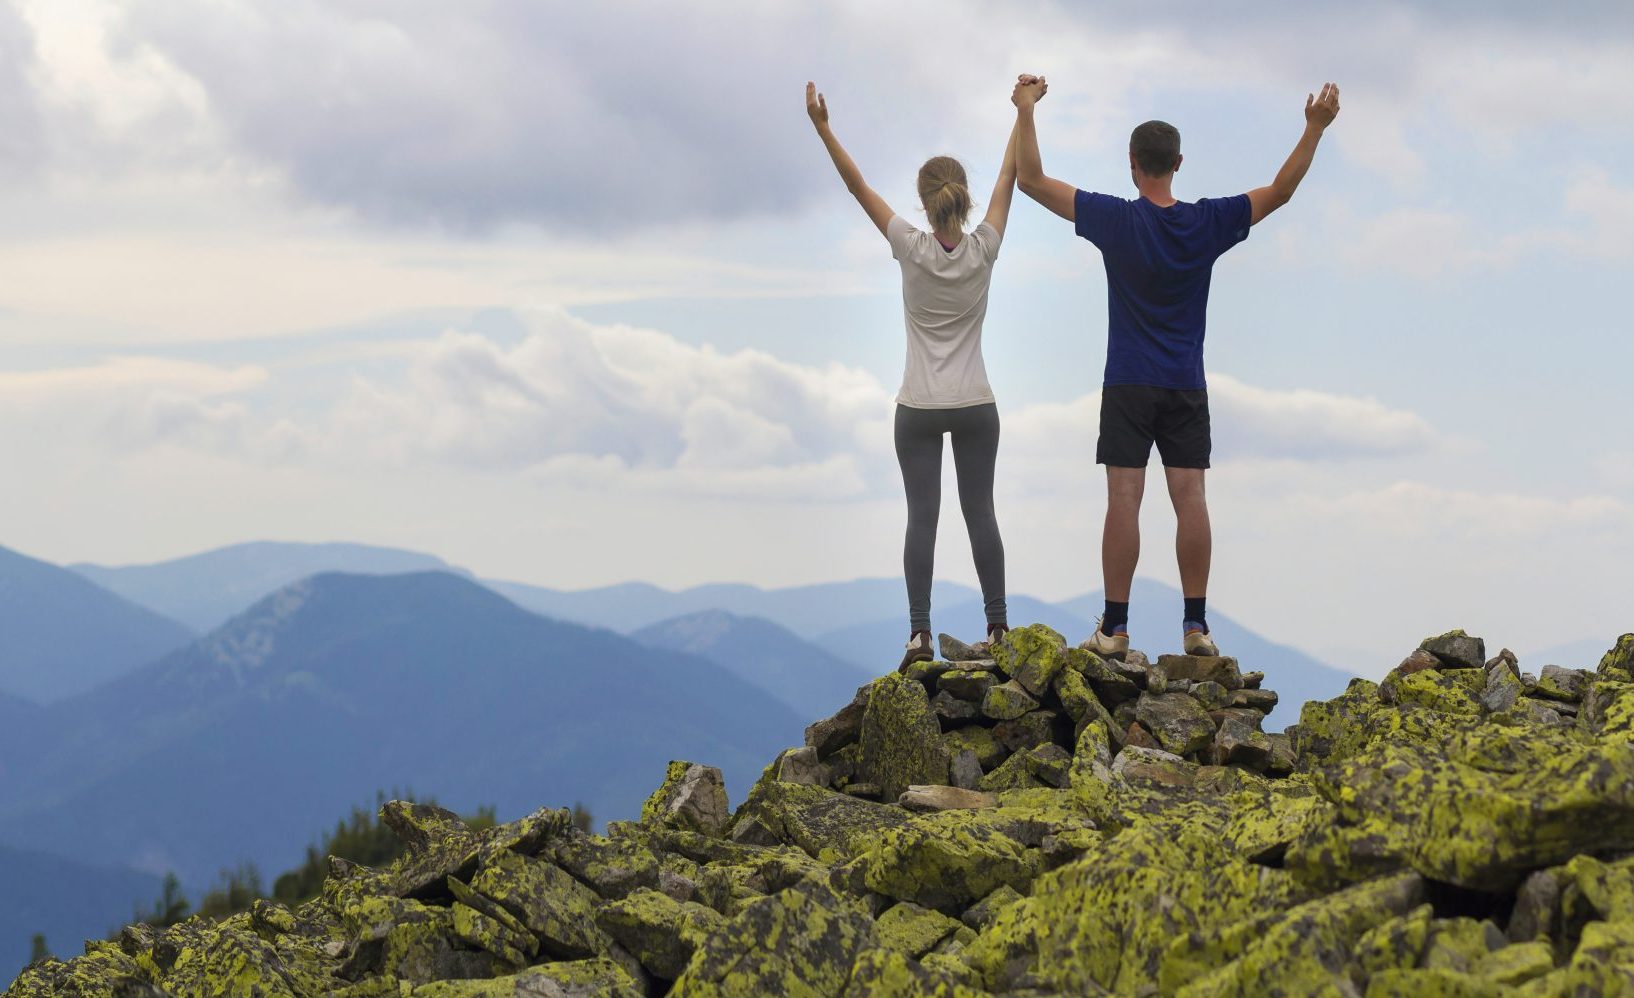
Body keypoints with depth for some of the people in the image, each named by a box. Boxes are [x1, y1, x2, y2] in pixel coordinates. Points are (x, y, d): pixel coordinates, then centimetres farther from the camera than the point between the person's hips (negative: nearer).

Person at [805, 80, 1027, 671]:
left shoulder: (912, 250, -12)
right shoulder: (983, 250, -8)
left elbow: (857, 185, -9)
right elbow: (1009, 176, 2)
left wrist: (823, 129, -8)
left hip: (919, 409, -2)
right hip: (975, 406, 2)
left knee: (922, 517, -2)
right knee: (980, 513, 8)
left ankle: (920, 633, -9)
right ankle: (997, 626, 7)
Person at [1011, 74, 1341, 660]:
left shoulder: (1116, 220, -8)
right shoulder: (1209, 223, -2)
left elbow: (1031, 181, -7)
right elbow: (1280, 191, 7)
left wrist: (1026, 110, -2)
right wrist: (1315, 128, 8)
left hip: (1129, 385, -2)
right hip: (1187, 386, 2)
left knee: (1124, 498, -5)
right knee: (1189, 498, 1)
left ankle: (1114, 628, -5)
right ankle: (1196, 626, -1)